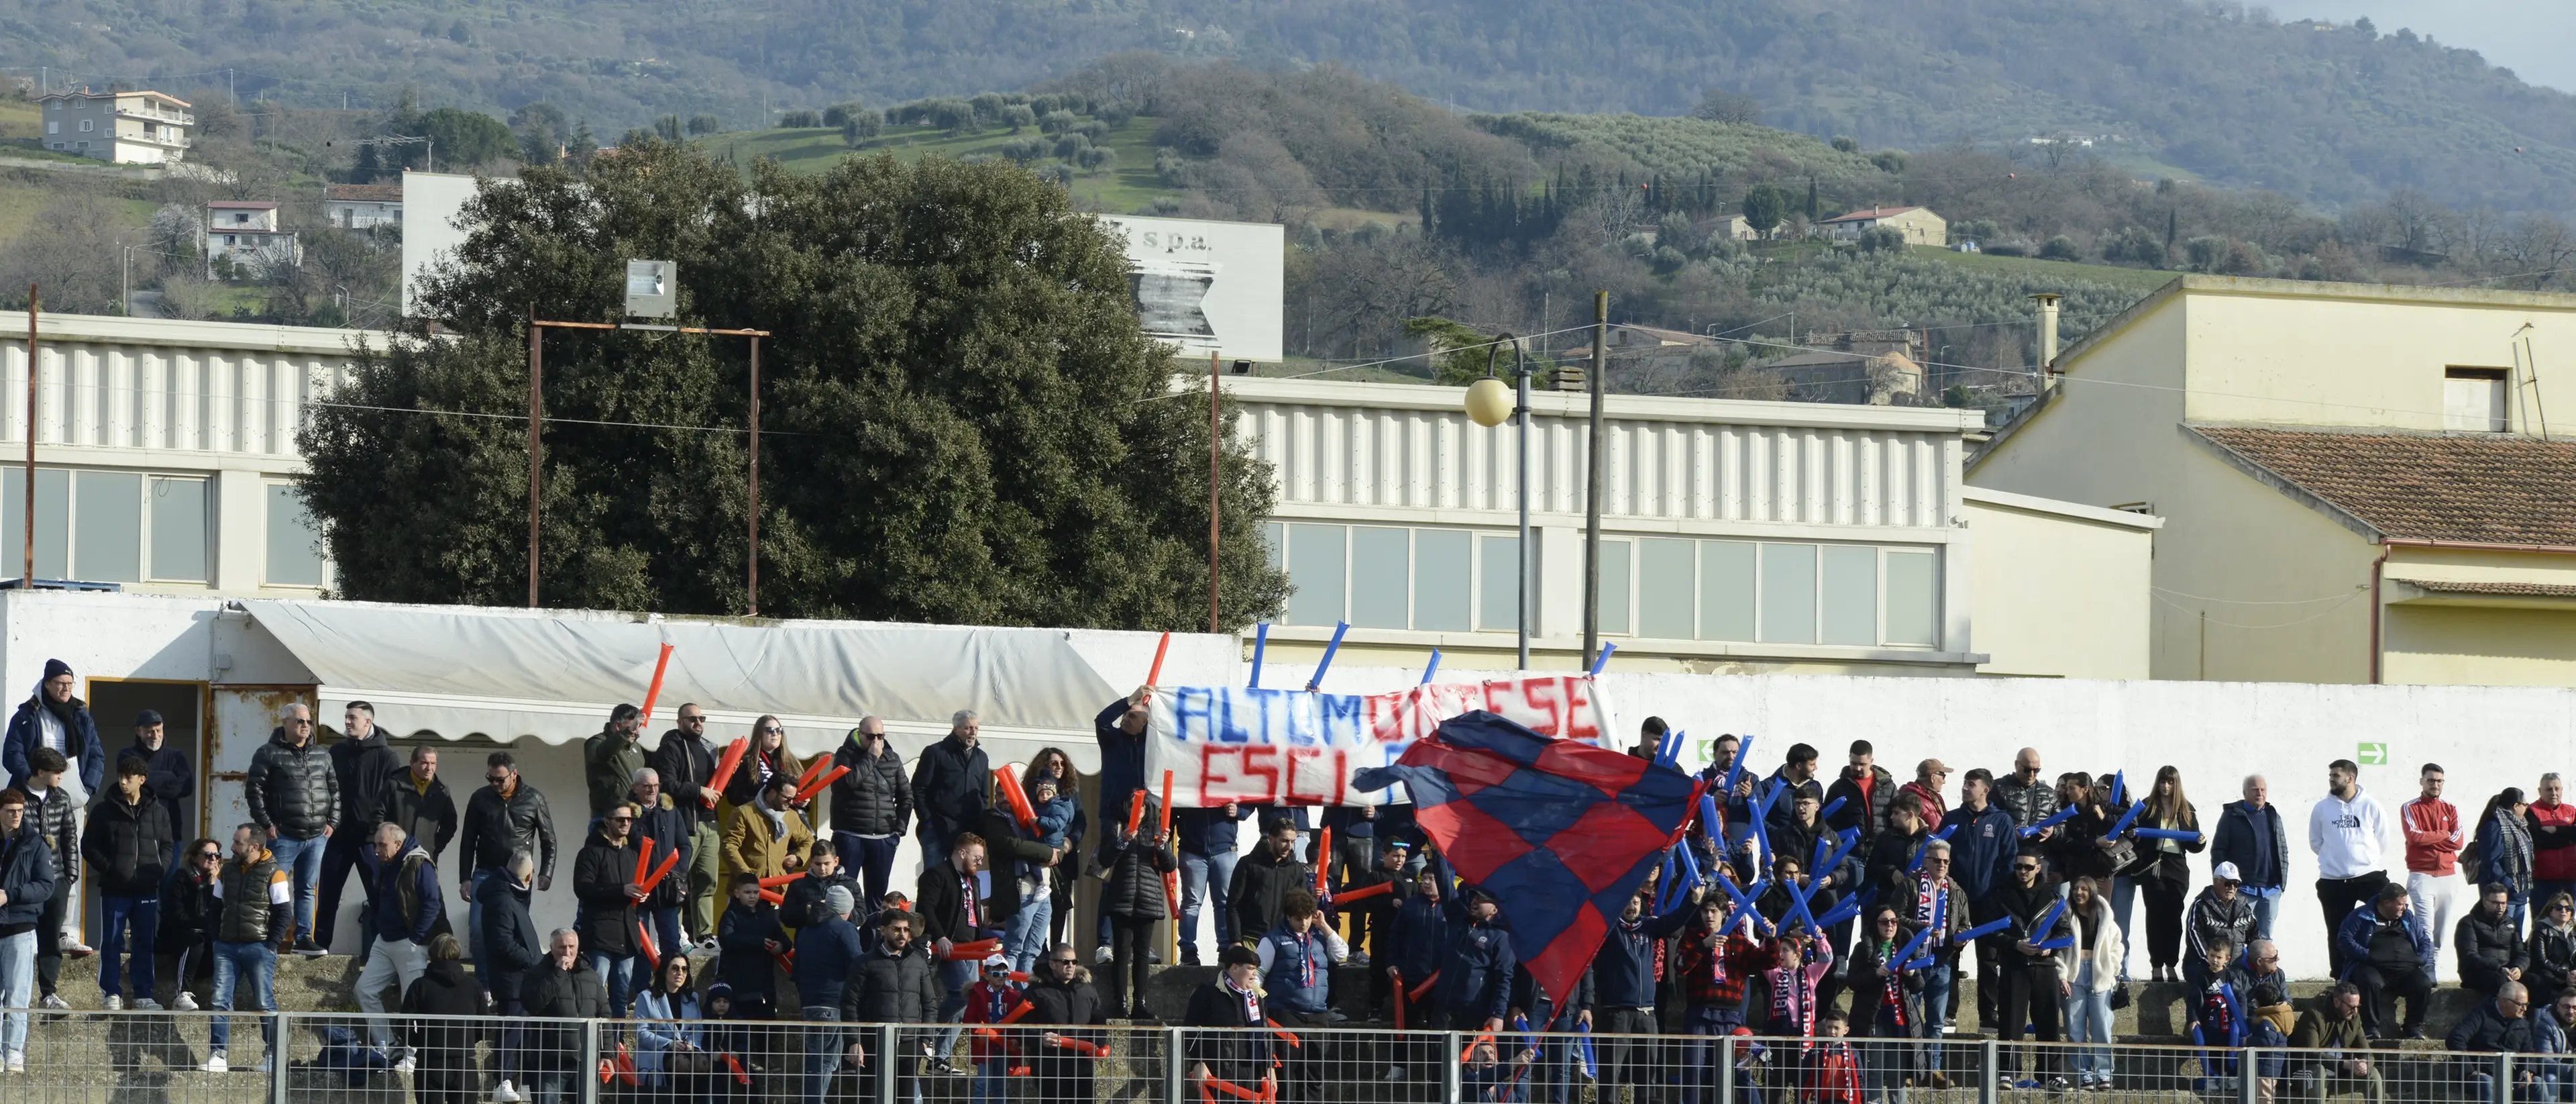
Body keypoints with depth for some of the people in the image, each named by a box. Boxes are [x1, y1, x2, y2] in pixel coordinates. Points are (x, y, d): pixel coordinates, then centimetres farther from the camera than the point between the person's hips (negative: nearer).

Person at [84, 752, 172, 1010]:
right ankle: (112, 994, 6)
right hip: (115, 889, -2)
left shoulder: (158, 812, 8)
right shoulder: (105, 810, 2)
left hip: (147, 889, 2)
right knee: (111, 943, 1)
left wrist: (159, 870, -4)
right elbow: (89, 846, 1)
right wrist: (109, 869, -12)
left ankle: (144, 995, 12)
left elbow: (167, 846, 14)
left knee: (144, 944, 6)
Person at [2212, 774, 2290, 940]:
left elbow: (2283, 850, 18)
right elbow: (2218, 850, -2)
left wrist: (2282, 881, 9)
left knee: (2264, 938, 8)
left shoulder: (2273, 816, 14)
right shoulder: (2232, 815, 0)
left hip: (2270, 889, 5)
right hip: (2242, 888, -5)